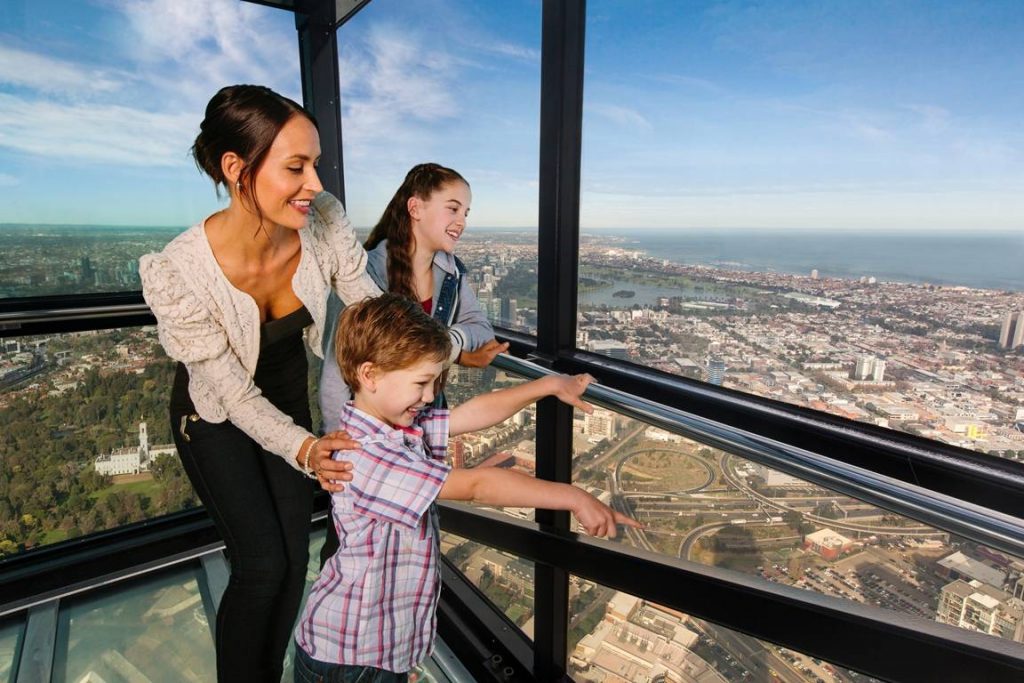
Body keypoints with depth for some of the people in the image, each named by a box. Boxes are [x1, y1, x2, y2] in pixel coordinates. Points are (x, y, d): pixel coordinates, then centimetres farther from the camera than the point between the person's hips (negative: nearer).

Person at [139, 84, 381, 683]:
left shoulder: (324, 221, -26)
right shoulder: (178, 272, -34)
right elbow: (233, 393, -24)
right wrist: (303, 449, -40)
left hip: (288, 400, 4)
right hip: (216, 415, -3)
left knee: (295, 555, 10)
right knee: (263, 564, -3)